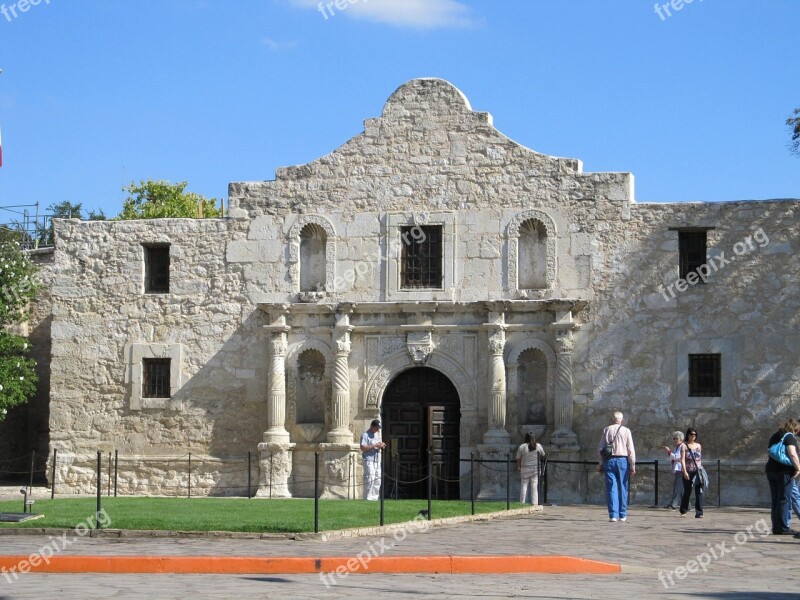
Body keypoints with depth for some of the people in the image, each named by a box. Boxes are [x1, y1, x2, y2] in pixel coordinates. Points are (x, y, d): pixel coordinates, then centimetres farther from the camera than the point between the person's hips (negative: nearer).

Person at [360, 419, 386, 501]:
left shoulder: (377, 434, 19)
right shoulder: (365, 435, -7)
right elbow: (363, 448, -17)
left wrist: (381, 445, 3)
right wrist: (375, 446, -20)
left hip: (377, 460, 8)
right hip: (369, 460, -8)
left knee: (378, 479, 7)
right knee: (370, 478, -14)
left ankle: (375, 497, 12)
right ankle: (367, 498, -12)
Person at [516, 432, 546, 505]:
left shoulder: (521, 447, -4)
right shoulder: (538, 446, -1)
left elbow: (518, 458, 3)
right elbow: (543, 455, 14)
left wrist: (518, 467, 18)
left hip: (525, 469, -1)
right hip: (535, 469, 1)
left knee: (524, 486, 3)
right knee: (534, 486, 2)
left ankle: (522, 503, 2)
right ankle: (534, 502, -2)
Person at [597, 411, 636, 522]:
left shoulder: (606, 430, 5)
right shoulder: (626, 431, 0)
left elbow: (600, 449, 5)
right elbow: (631, 450, -4)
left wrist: (601, 463, 11)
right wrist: (632, 465, -1)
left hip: (609, 461, 1)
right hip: (623, 460, -1)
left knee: (611, 488, 0)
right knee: (622, 488, 8)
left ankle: (613, 515, -7)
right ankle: (623, 515, 11)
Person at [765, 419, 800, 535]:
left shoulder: (774, 436, 18)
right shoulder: (789, 436, -8)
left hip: (771, 470, 8)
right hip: (784, 471, -8)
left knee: (774, 500, 9)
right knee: (784, 499, -4)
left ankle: (776, 527, 11)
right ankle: (783, 528, -5)